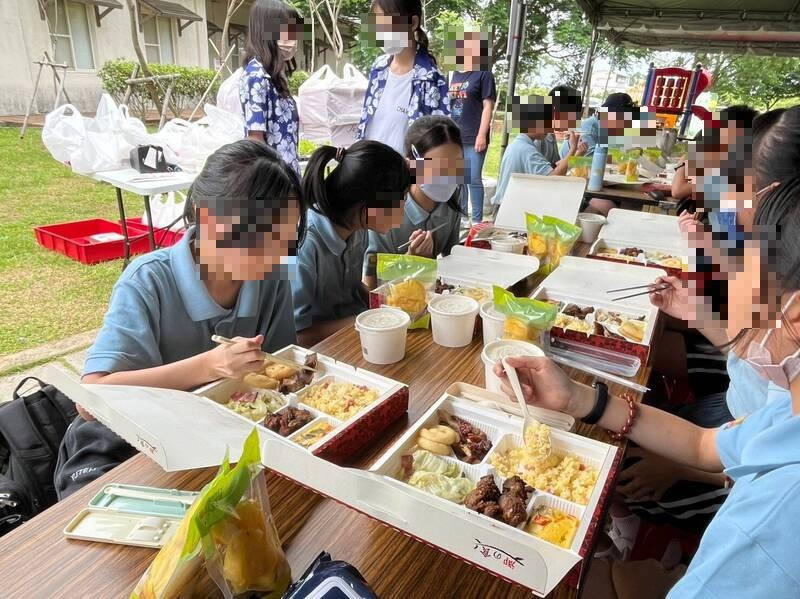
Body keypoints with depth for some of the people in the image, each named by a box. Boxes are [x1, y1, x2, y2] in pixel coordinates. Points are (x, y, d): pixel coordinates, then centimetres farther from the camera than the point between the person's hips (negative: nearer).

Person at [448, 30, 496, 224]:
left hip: (473, 138, -6)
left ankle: (477, 220, 2)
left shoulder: (483, 73, -2)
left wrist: (482, 135, -16)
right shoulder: (455, 74, 17)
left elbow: (488, 106, -8)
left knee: (474, 179, -5)